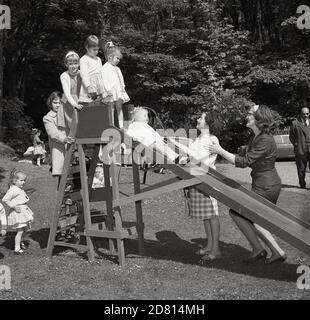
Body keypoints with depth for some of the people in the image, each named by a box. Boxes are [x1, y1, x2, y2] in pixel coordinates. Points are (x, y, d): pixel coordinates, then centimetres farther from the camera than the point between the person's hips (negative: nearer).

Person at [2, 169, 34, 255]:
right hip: (17, 212, -9)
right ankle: (17, 249, -4)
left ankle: (21, 241, 41)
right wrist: (13, 206, -21)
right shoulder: (13, 190, -18)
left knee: (26, 229, 18)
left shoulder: (20, 189, 12)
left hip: (24, 210, 9)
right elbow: (5, 199, -22)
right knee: (20, 231, -10)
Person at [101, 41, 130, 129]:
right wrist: (108, 89, -24)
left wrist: (123, 88, 17)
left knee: (119, 108, 8)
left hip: (119, 92, 8)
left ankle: (121, 126, 12)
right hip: (111, 92, -8)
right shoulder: (105, 68, -7)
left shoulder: (117, 68, 19)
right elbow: (104, 79, -16)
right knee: (111, 109, -3)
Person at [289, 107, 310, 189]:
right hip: (300, 150, -2)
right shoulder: (295, 123, 2)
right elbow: (291, 136, 6)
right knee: (301, 169, 6)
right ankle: (302, 184, 20)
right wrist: (296, 144, -1)